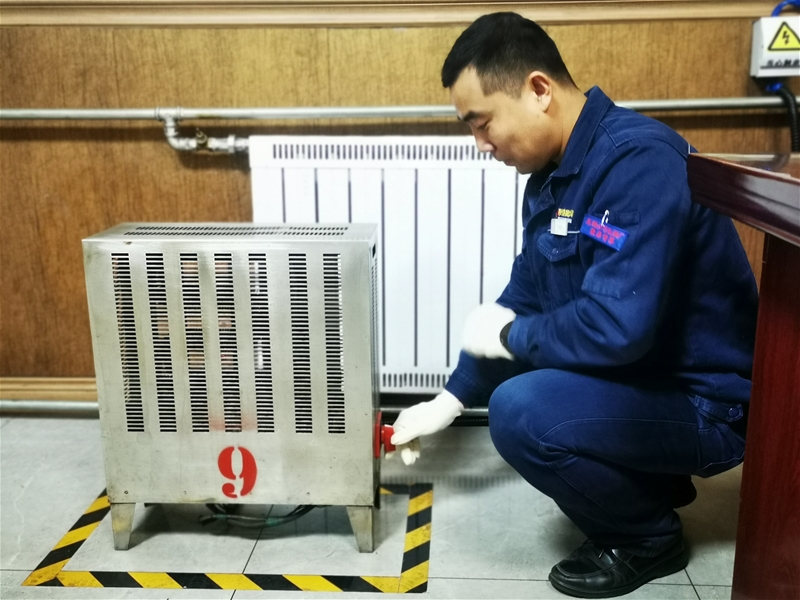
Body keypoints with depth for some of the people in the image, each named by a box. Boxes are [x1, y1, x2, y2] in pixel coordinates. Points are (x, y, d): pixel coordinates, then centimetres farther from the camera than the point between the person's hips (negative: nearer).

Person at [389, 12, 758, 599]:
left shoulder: (641, 162, -26)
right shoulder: (555, 172, 2)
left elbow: (617, 326, -35)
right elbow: (523, 299, 10)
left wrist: (509, 337, -16)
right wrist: (450, 400, 9)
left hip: (707, 400, -9)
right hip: (639, 373, 9)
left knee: (521, 413, -27)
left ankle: (649, 536, 2)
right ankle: (652, 481, 19)